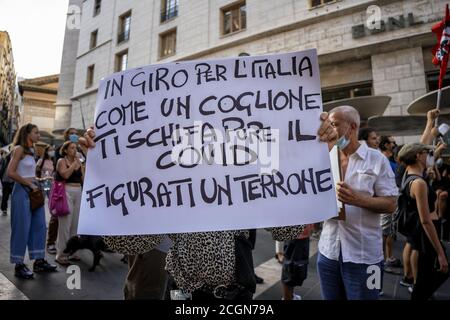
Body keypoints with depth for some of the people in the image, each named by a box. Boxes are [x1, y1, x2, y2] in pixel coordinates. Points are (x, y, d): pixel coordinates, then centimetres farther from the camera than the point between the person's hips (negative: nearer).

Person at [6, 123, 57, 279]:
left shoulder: (31, 150, 15)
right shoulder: (19, 149, -9)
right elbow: (11, 173, -17)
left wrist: (36, 183, 3)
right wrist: (29, 184, -13)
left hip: (33, 190, 8)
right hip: (22, 191, -8)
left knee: (39, 226, 9)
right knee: (22, 228, -1)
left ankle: (39, 261, 18)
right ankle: (19, 265, 11)